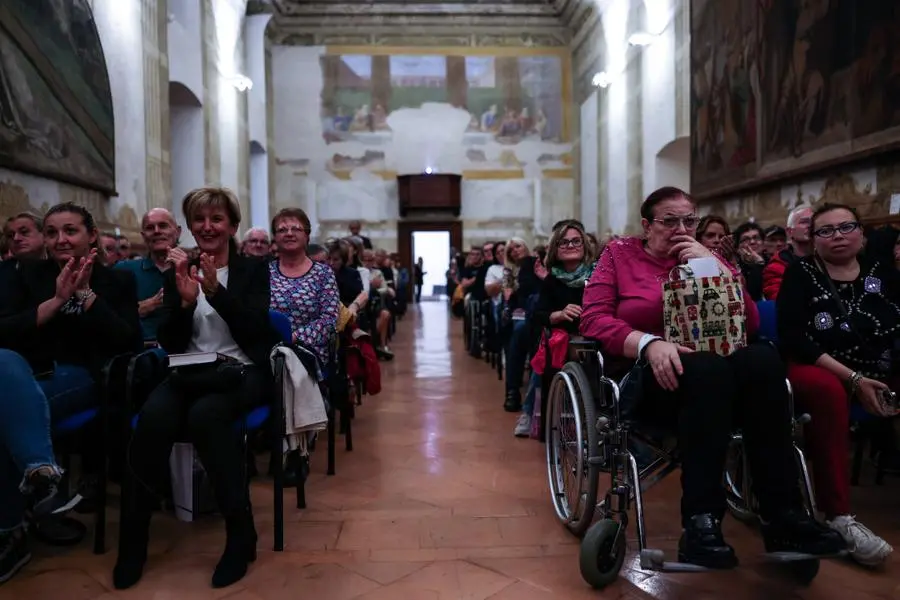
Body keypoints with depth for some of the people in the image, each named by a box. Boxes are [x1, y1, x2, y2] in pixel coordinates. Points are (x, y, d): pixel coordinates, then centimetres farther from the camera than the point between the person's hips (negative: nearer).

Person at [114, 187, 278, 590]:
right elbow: (170, 344, 5)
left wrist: (216, 292, -22)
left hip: (242, 371, -2)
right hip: (190, 371, 3)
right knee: (153, 416, -31)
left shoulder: (254, 269, 4)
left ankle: (241, 531, -20)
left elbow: (256, 330, -10)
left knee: (205, 415, -35)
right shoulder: (178, 272, 11)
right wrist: (185, 301, -14)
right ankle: (134, 534, -14)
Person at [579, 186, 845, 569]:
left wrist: (716, 267, -3)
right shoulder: (619, 255, 8)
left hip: (713, 369, 4)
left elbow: (750, 323, 7)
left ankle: (782, 515, -26)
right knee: (708, 369, -35)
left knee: (764, 359, -28)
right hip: (646, 377, -3)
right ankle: (700, 521, -34)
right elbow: (593, 319, -7)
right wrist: (649, 344, -23)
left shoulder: (706, 259, 17)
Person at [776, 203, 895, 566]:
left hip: (880, 375, 4)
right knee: (829, 391, -35)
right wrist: (853, 379, -19)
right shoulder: (800, 274, 0)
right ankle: (838, 517, -33)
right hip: (814, 370, -4)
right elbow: (793, 339, -11)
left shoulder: (884, 274, 10)